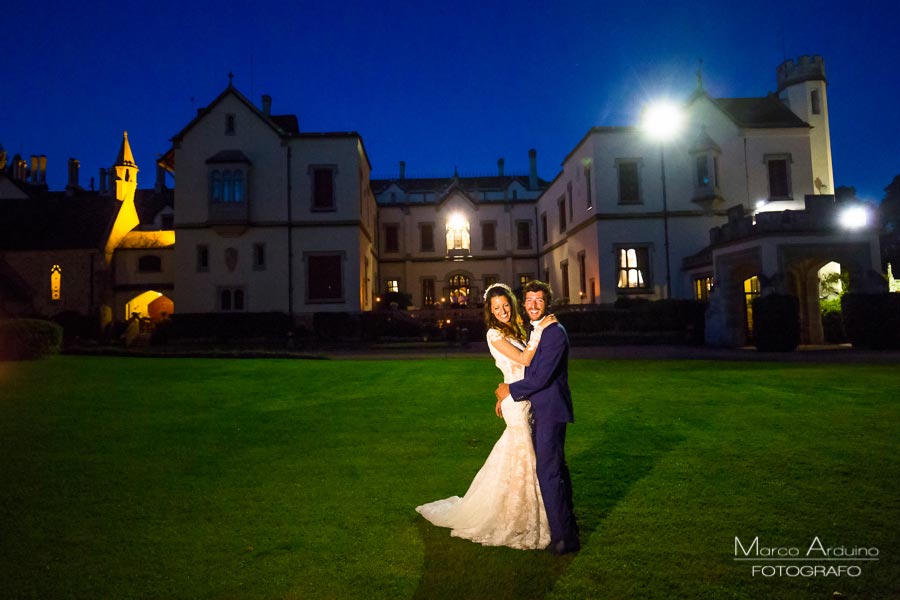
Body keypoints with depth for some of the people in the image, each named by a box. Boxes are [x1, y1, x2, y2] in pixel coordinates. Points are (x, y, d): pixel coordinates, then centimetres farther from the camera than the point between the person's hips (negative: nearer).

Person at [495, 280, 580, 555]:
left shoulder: (555, 332, -18)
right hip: (542, 410, 10)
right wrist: (506, 392, 6)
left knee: (548, 471, -8)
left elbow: (541, 377, -22)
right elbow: (527, 368, 18)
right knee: (556, 467, 20)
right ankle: (567, 525, 36)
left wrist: (510, 390, -10)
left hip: (550, 410, -10)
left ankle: (564, 537, 2)